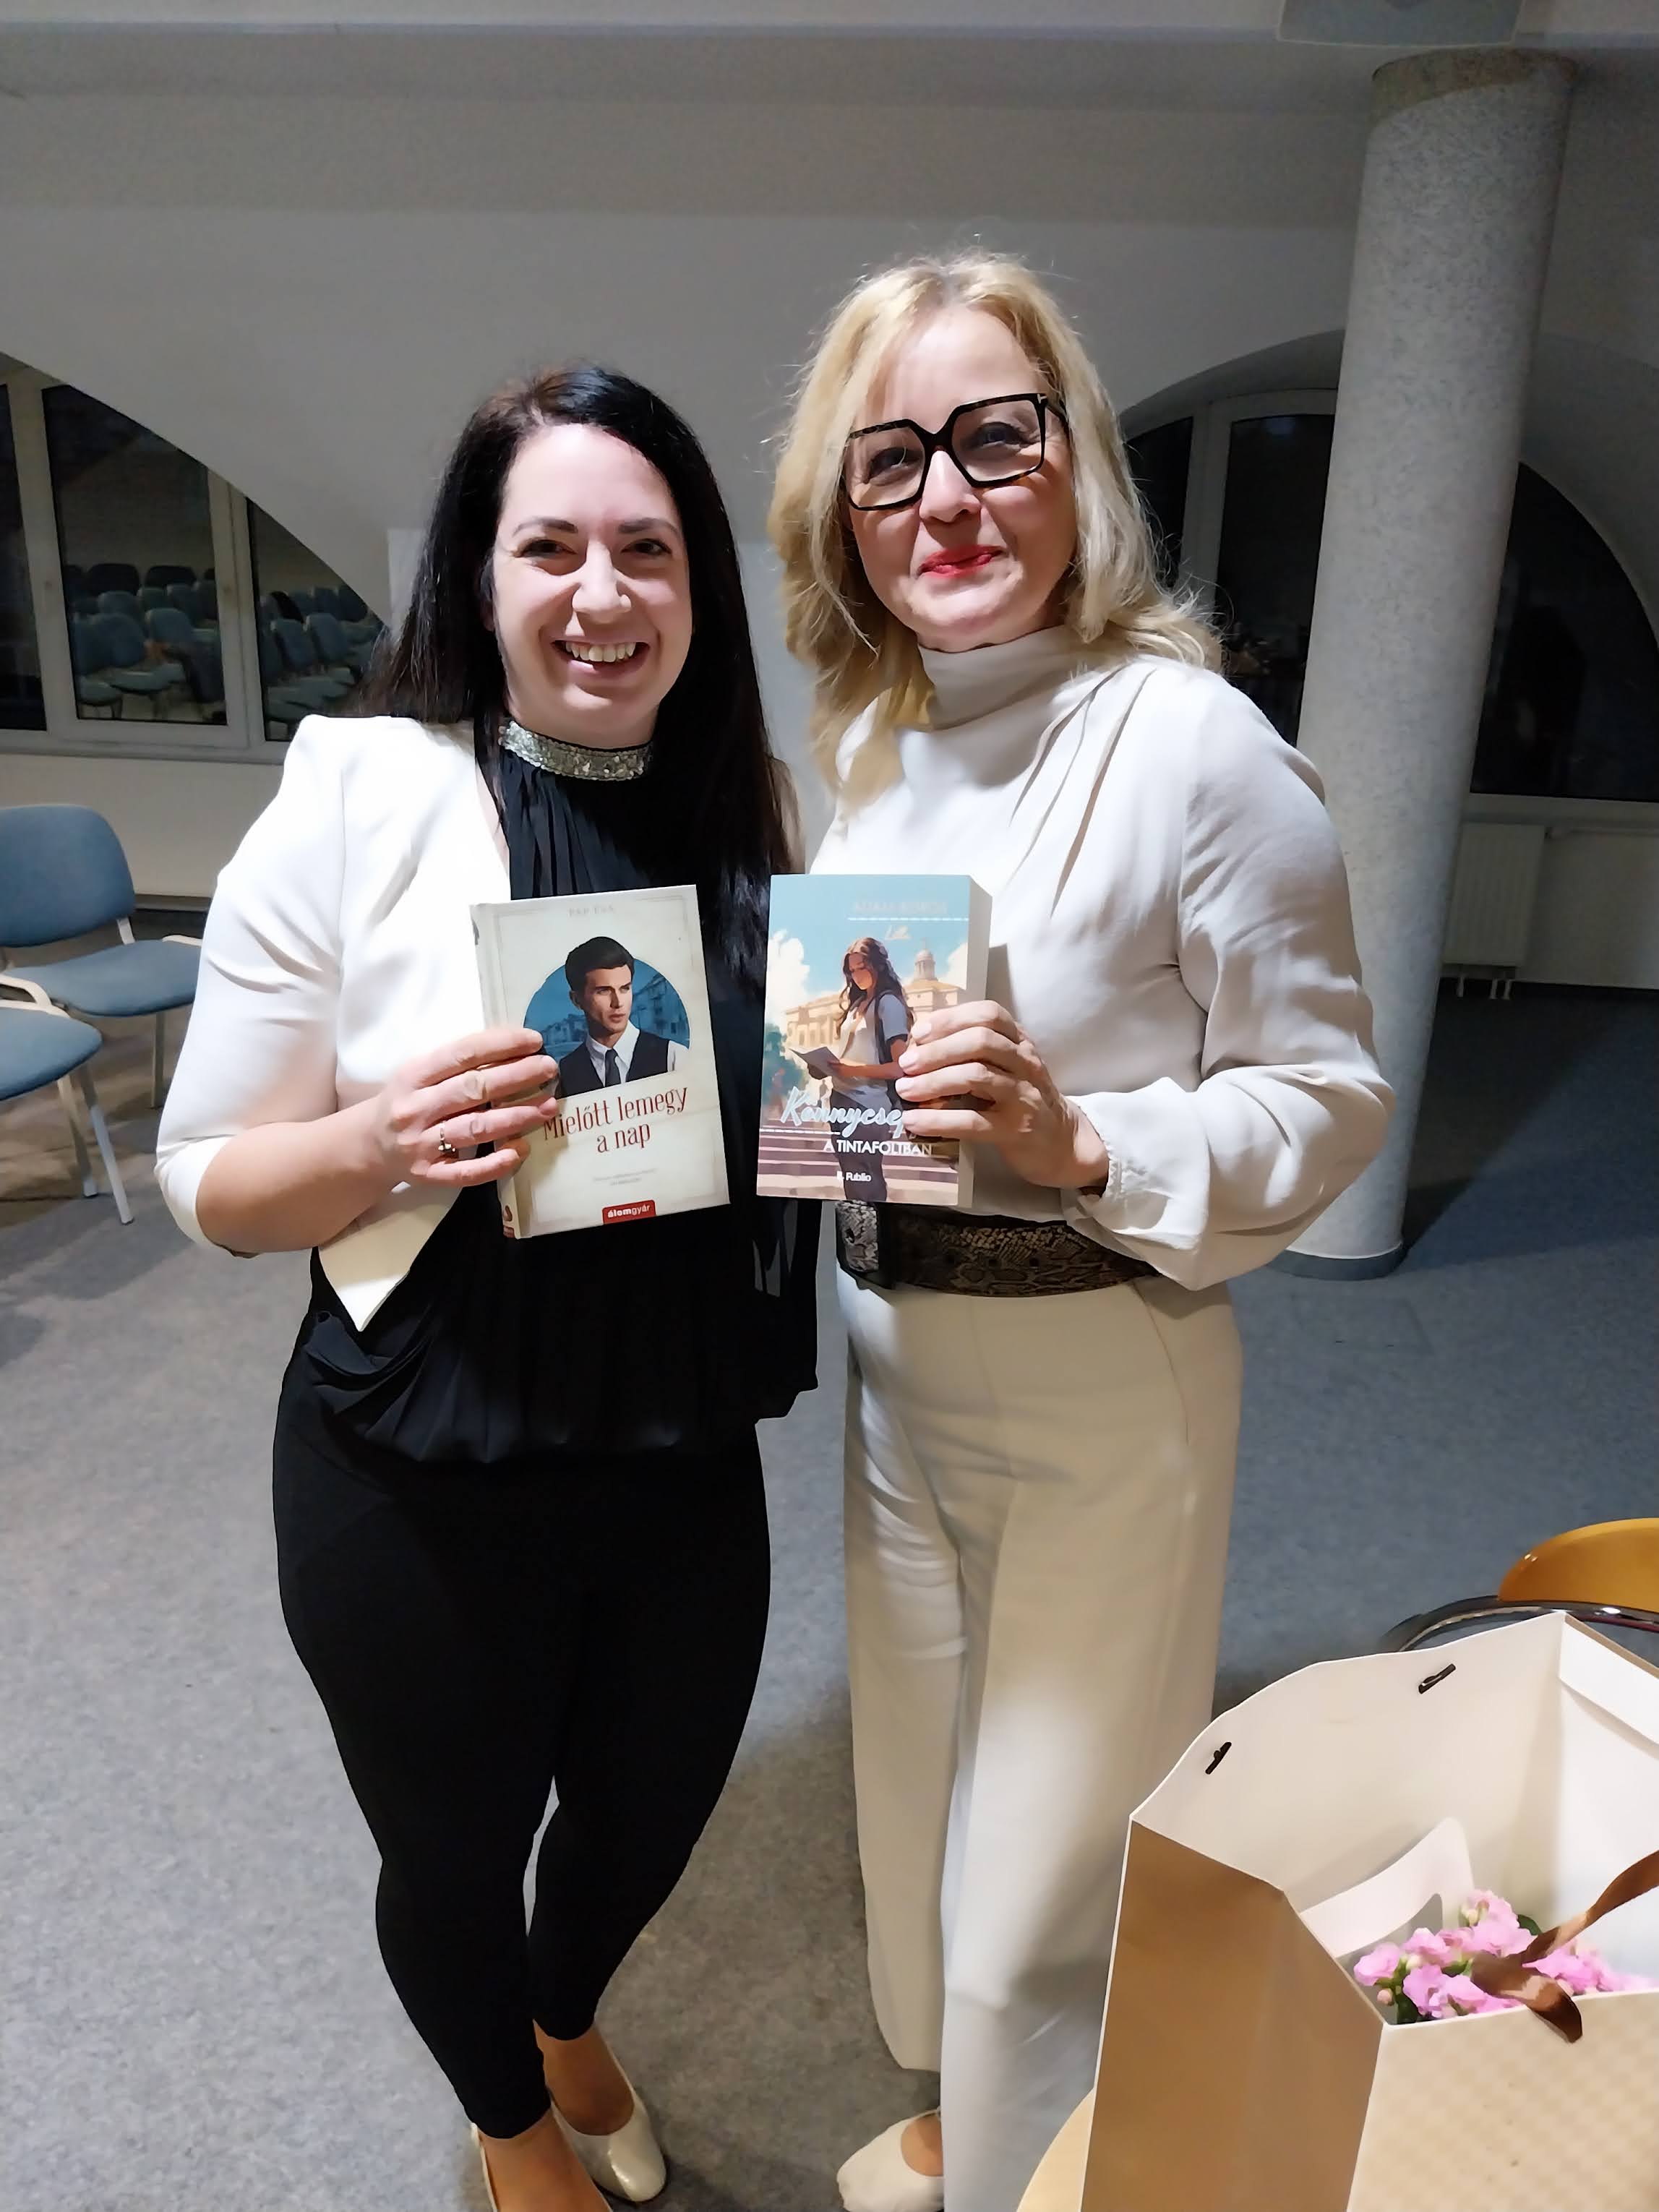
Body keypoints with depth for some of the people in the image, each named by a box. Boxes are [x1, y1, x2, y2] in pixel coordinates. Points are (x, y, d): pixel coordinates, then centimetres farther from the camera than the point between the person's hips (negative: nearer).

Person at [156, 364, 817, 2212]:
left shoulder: (761, 817, -2)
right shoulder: (357, 805, -15)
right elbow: (209, 1180, -10)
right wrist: (385, 1143, -30)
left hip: (688, 1461, 4)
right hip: (420, 1483, -3)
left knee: (652, 1807, 26)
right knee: (455, 1848, 21)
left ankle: (567, 2019, 65)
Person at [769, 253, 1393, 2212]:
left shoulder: (1194, 742, -17)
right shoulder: (867, 738, 4)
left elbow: (1330, 1097, -13)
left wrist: (1081, 1144, -27)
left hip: (1101, 1382, -6)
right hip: (891, 1363, 7)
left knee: (1041, 1874, 9)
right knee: (918, 1796, 26)